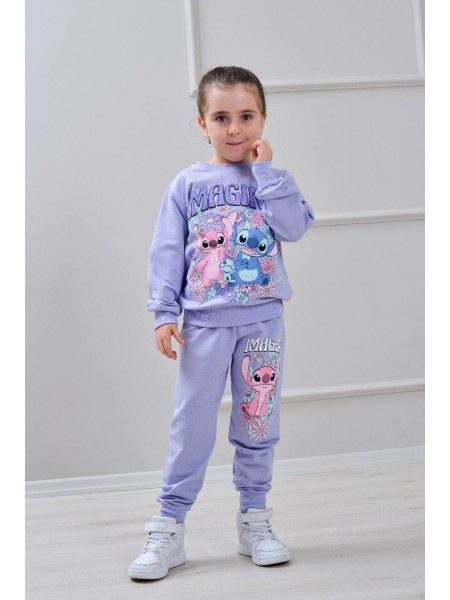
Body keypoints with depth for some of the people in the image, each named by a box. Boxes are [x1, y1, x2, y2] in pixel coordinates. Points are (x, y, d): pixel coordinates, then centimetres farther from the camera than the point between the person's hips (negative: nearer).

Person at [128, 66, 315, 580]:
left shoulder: (271, 181, 6)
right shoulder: (187, 185, 3)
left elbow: (294, 227, -12)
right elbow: (167, 253, 2)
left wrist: (265, 170, -10)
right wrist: (164, 313, -5)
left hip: (263, 320, 1)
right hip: (204, 323, -1)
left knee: (258, 422, 9)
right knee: (191, 424, 0)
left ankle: (254, 520, 21)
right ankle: (168, 528, 9)